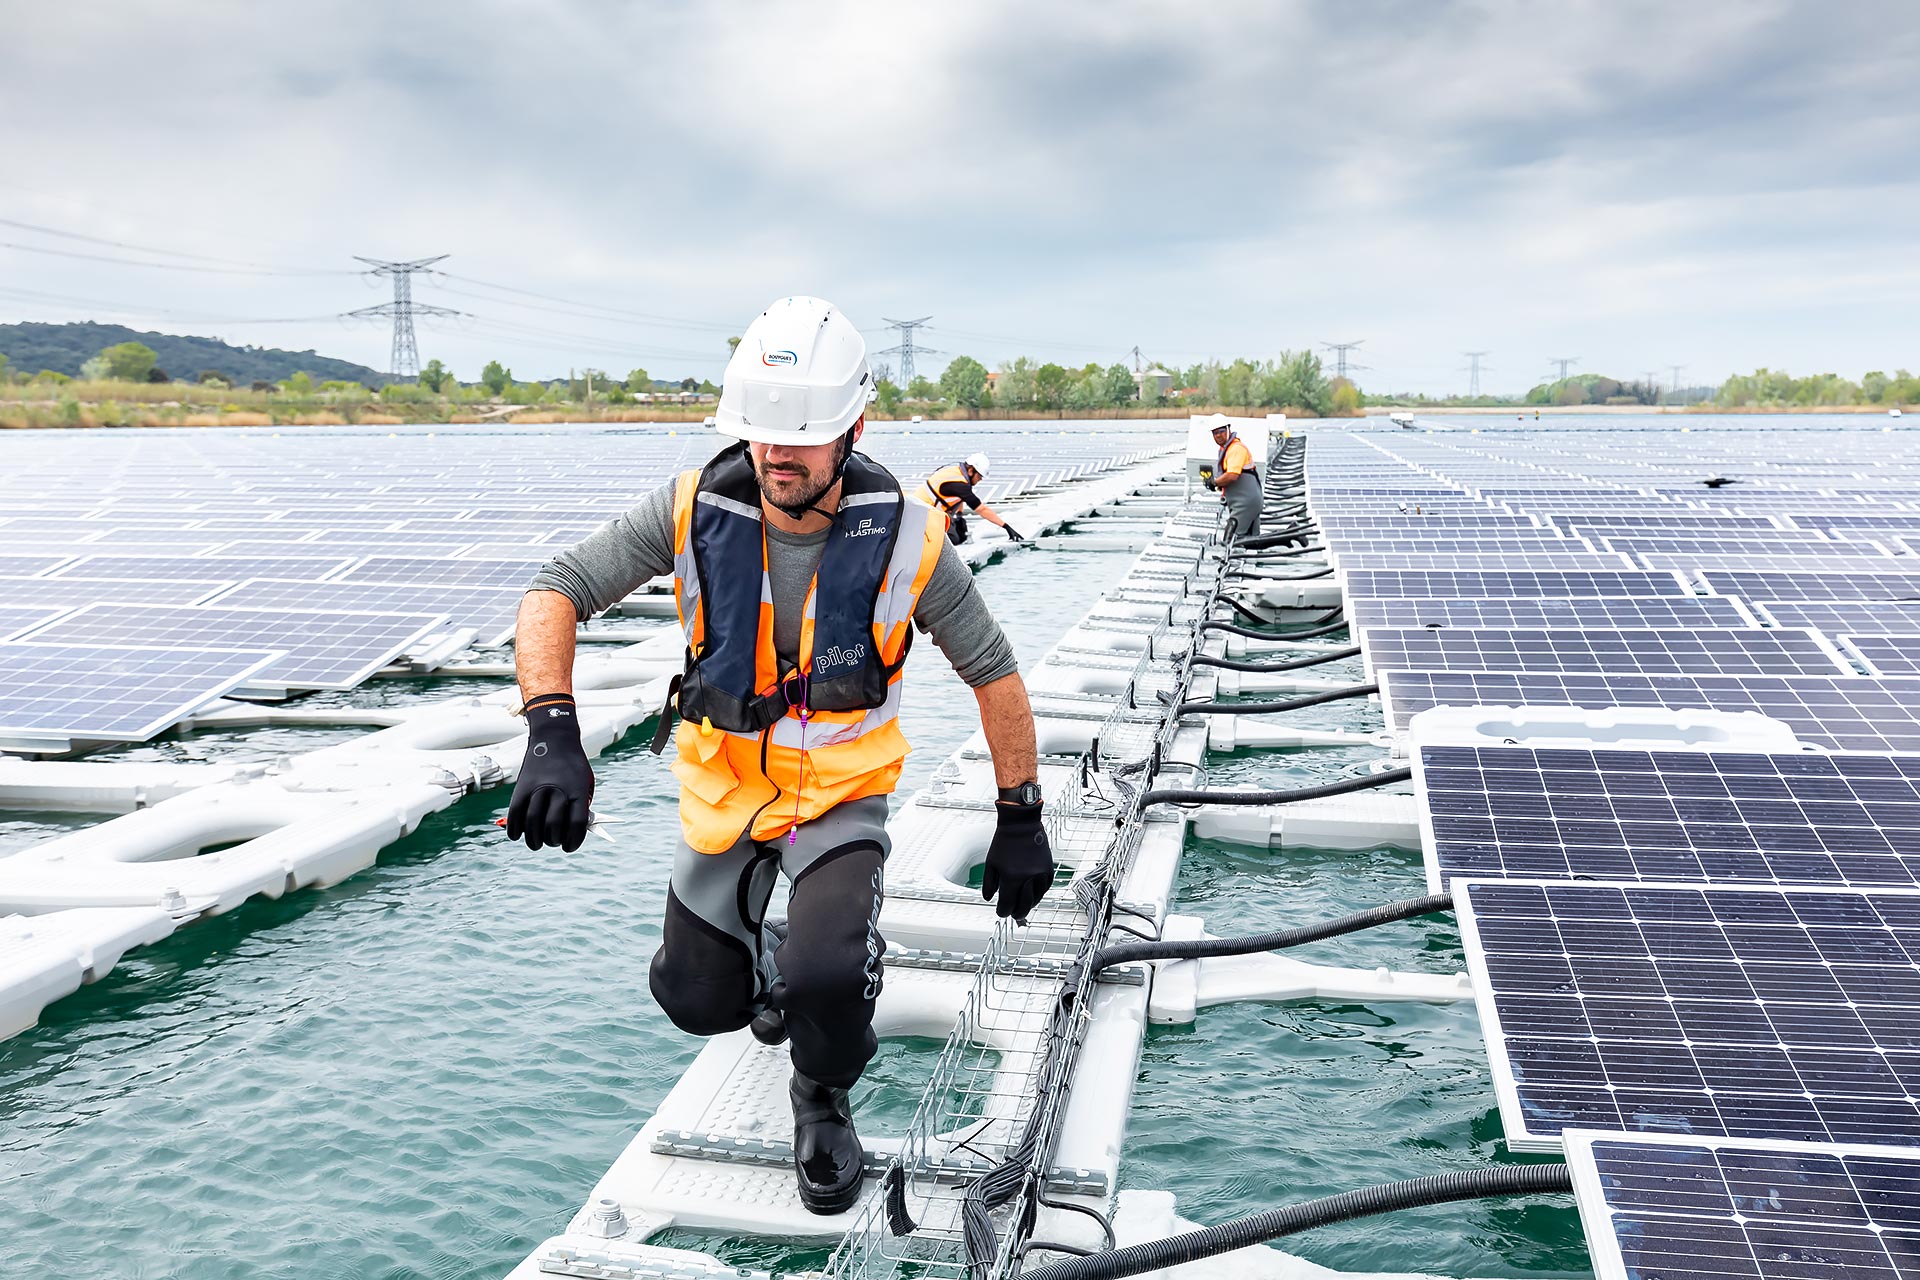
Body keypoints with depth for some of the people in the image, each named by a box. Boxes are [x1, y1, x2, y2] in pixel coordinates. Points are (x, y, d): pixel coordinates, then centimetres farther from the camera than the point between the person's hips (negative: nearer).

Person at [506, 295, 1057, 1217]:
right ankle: (778, 959, 48)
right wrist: (553, 734, -34)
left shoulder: (905, 538, -22)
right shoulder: (696, 509, -20)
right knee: (700, 1002, 12)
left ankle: (823, 1100, 8)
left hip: (841, 793, -2)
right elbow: (556, 591, -17)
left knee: (824, 978, -27)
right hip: (723, 789, 3)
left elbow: (993, 672, -10)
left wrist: (1021, 817, -6)